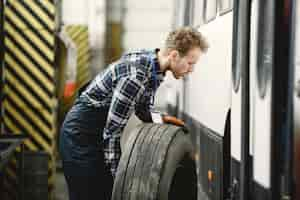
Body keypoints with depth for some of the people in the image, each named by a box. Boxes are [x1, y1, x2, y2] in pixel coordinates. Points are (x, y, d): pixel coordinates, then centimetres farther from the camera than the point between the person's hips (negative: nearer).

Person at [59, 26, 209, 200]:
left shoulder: (153, 64, -2)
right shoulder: (135, 77, -29)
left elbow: (143, 108, 14)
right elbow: (112, 131, -26)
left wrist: (160, 118, -6)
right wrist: (118, 174, -20)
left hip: (99, 133, 9)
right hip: (81, 134, -9)